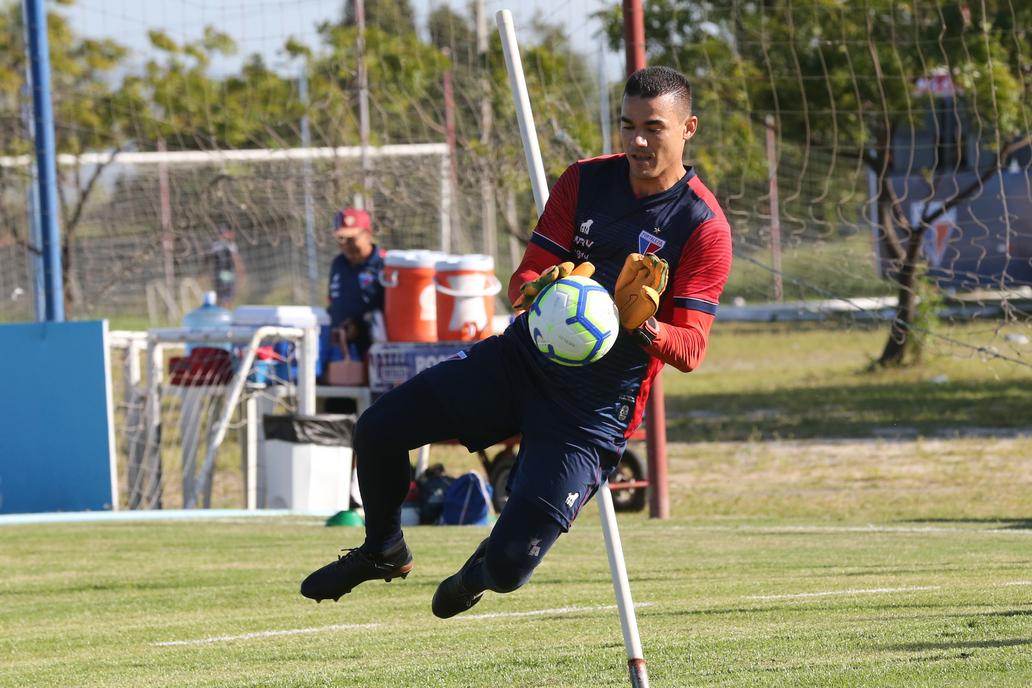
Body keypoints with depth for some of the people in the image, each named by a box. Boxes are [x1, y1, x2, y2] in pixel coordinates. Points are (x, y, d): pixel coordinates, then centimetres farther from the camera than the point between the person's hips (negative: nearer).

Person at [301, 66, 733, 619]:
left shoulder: (705, 228, -11)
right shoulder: (584, 182, 2)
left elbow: (690, 349, -12)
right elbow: (522, 281, 0)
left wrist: (643, 326, -34)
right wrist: (538, 289, -25)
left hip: (595, 405, -4)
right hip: (523, 359, 4)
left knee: (510, 567, -13)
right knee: (379, 428, -12)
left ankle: (484, 570, 29)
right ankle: (383, 552, 18)